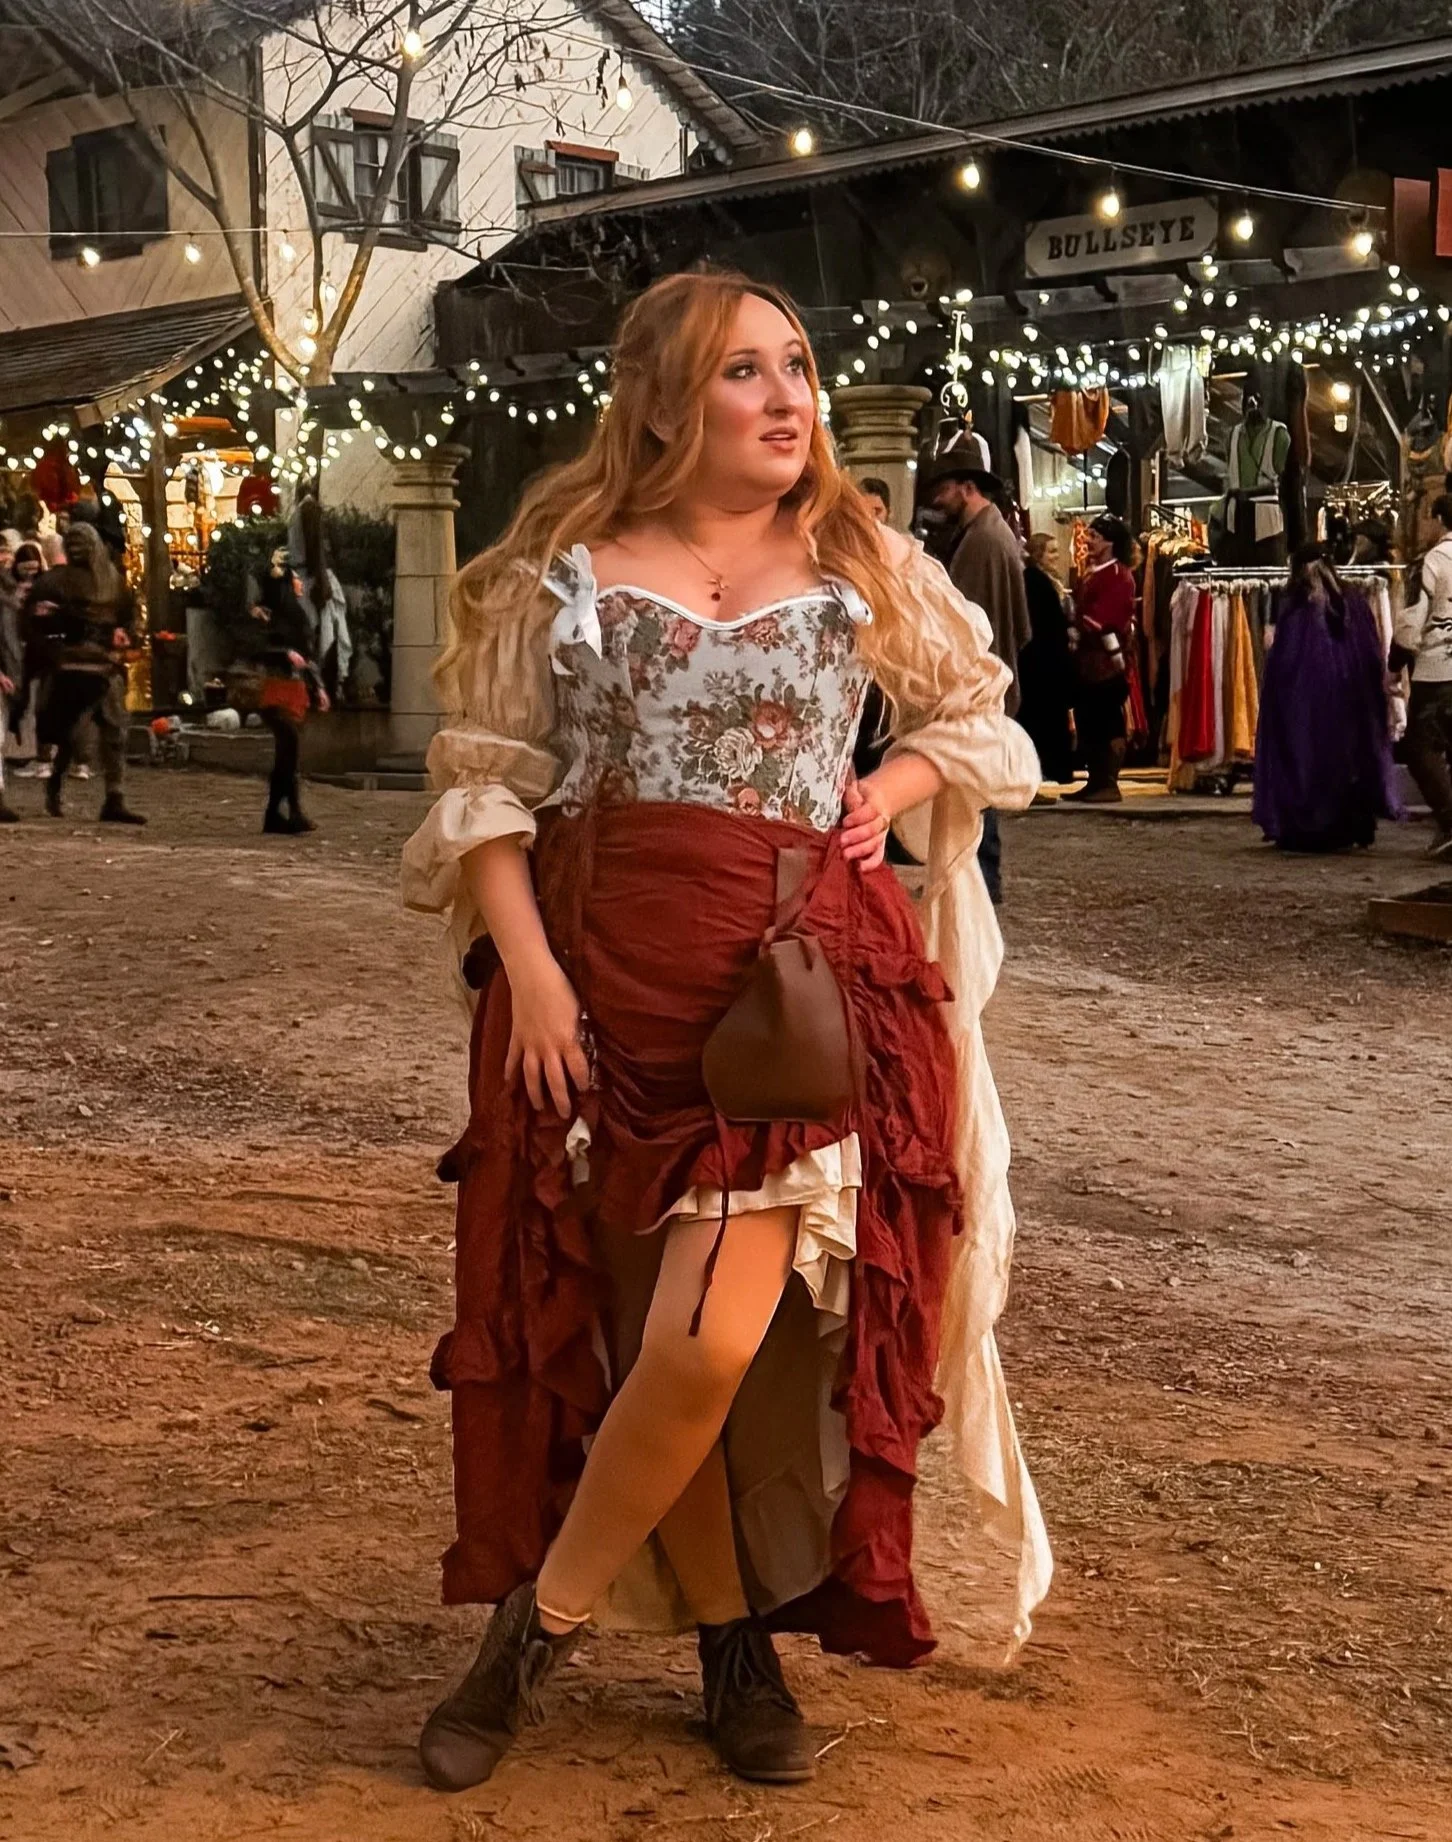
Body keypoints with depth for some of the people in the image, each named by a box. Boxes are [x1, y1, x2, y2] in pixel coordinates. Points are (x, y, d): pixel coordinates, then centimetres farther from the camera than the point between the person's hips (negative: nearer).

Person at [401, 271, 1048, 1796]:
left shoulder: (860, 567, 8)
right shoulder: (564, 573, 4)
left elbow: (980, 715, 22)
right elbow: (484, 783, 2)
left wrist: (897, 787, 2)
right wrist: (528, 966, -10)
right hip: (607, 981, 0)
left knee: (711, 1347, -15)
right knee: (655, 1345, 4)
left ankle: (542, 1622, 6)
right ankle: (735, 1642, 24)